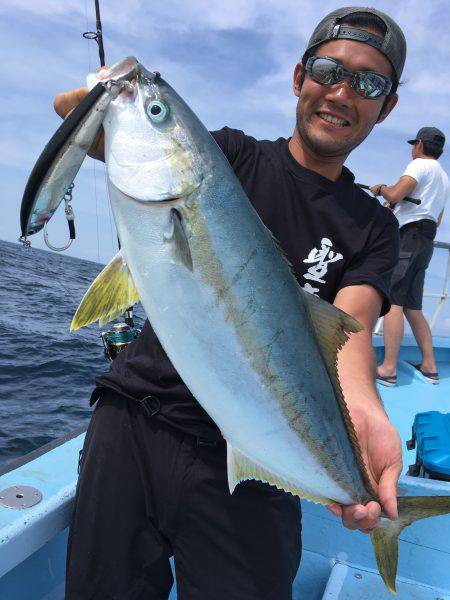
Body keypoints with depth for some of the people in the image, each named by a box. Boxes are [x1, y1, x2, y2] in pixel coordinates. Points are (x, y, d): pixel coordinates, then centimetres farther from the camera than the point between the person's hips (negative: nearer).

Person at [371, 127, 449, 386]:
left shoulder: (420, 164, 0)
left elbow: (394, 195, -15)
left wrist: (380, 188, 7)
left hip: (407, 236, -9)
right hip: (427, 241, 9)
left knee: (392, 301, -14)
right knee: (413, 307, 10)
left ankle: (388, 369, -19)